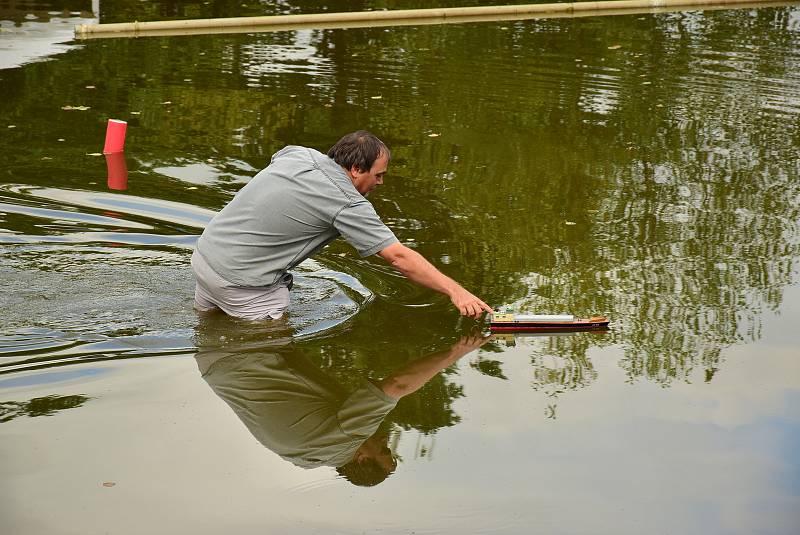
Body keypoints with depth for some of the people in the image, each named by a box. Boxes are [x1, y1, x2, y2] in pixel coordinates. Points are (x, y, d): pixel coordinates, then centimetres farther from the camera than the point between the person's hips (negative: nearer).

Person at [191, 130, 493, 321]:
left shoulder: (297, 153, 3)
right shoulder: (348, 204, -17)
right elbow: (400, 258, -17)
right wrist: (455, 290, -14)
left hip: (205, 252, 8)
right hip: (240, 280, -8)